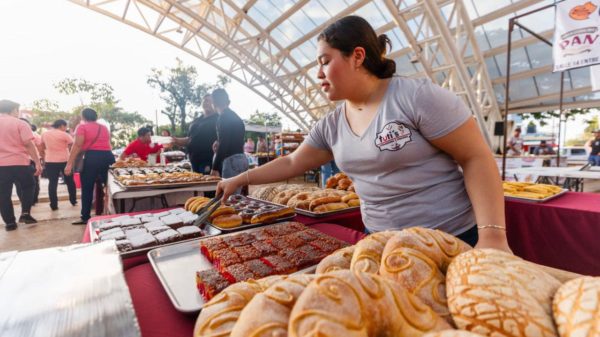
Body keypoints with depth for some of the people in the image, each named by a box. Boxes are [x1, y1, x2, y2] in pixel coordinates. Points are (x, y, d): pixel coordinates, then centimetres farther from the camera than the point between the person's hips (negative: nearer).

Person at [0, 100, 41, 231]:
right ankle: (25, 213, 7)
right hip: (20, 163, -3)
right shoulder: (20, 123, -6)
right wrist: (37, 162, -12)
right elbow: (29, 144, -13)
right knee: (28, 187, 17)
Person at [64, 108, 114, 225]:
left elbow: (77, 146, -7)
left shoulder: (82, 127, 2)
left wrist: (69, 164, -8)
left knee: (87, 188, 5)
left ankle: (85, 217, 10)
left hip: (92, 157, -4)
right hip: (108, 156, 4)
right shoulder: (104, 127, 17)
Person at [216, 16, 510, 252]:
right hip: (382, 242, 5)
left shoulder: (418, 96, -15)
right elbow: (292, 163, 8)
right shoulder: (331, 125, 2)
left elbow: (477, 159, -13)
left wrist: (492, 235, -20)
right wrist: (239, 180, 8)